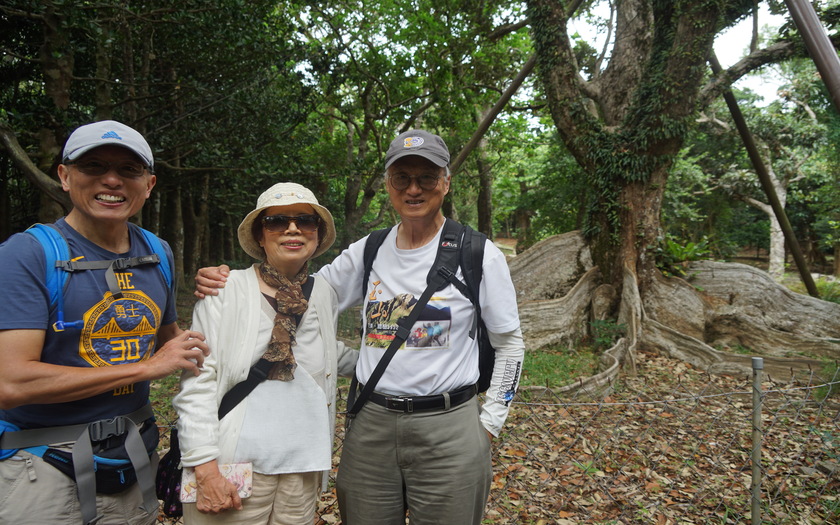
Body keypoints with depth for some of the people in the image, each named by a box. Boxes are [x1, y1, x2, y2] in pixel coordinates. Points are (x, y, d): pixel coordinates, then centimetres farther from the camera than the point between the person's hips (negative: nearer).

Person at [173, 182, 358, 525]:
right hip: (234, 470, -4)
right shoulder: (225, 291, -7)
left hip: (303, 470, 4)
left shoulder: (325, 294, 6)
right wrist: (206, 469, -14)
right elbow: (197, 386, -10)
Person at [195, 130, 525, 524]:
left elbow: (510, 345, 2)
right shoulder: (367, 252, 3)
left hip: (448, 428, -3)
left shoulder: (480, 255, -6)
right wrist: (226, 283, -7)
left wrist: (489, 425, -2)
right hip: (371, 425, 3)